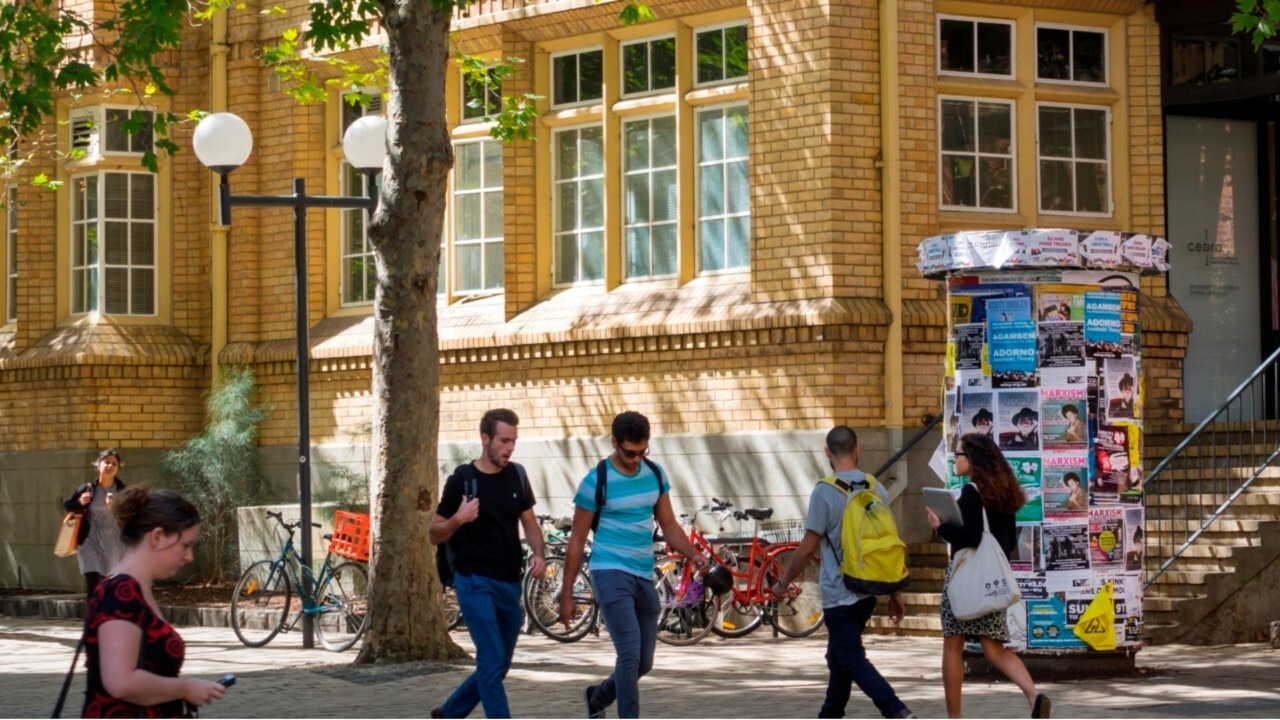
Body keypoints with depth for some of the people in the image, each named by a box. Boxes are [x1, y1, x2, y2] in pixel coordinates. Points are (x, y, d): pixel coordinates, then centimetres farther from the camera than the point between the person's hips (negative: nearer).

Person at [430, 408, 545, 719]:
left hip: (510, 584, 6)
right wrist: (458, 519, -22)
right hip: (475, 582, -6)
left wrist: (538, 553, -5)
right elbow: (435, 535, -2)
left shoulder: (516, 476, 7)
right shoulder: (462, 480, -7)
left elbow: (529, 523, 14)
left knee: (498, 666, 12)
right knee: (492, 661, -12)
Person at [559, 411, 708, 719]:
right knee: (630, 653, -18)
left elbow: (669, 526, 13)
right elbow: (577, 540, -3)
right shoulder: (597, 482, -9)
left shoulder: (655, 474, 6)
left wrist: (694, 555, -7)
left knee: (644, 662, 11)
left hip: (645, 577, 6)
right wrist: (566, 594, -2)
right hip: (611, 574, -6)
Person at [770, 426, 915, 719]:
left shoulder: (825, 491, -14)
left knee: (852, 660, -5)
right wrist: (894, 593, 15)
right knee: (839, 655, 19)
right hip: (868, 591, 6)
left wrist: (783, 582, 2)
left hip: (839, 593, -6)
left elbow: (808, 548, -12)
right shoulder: (877, 489, 2)